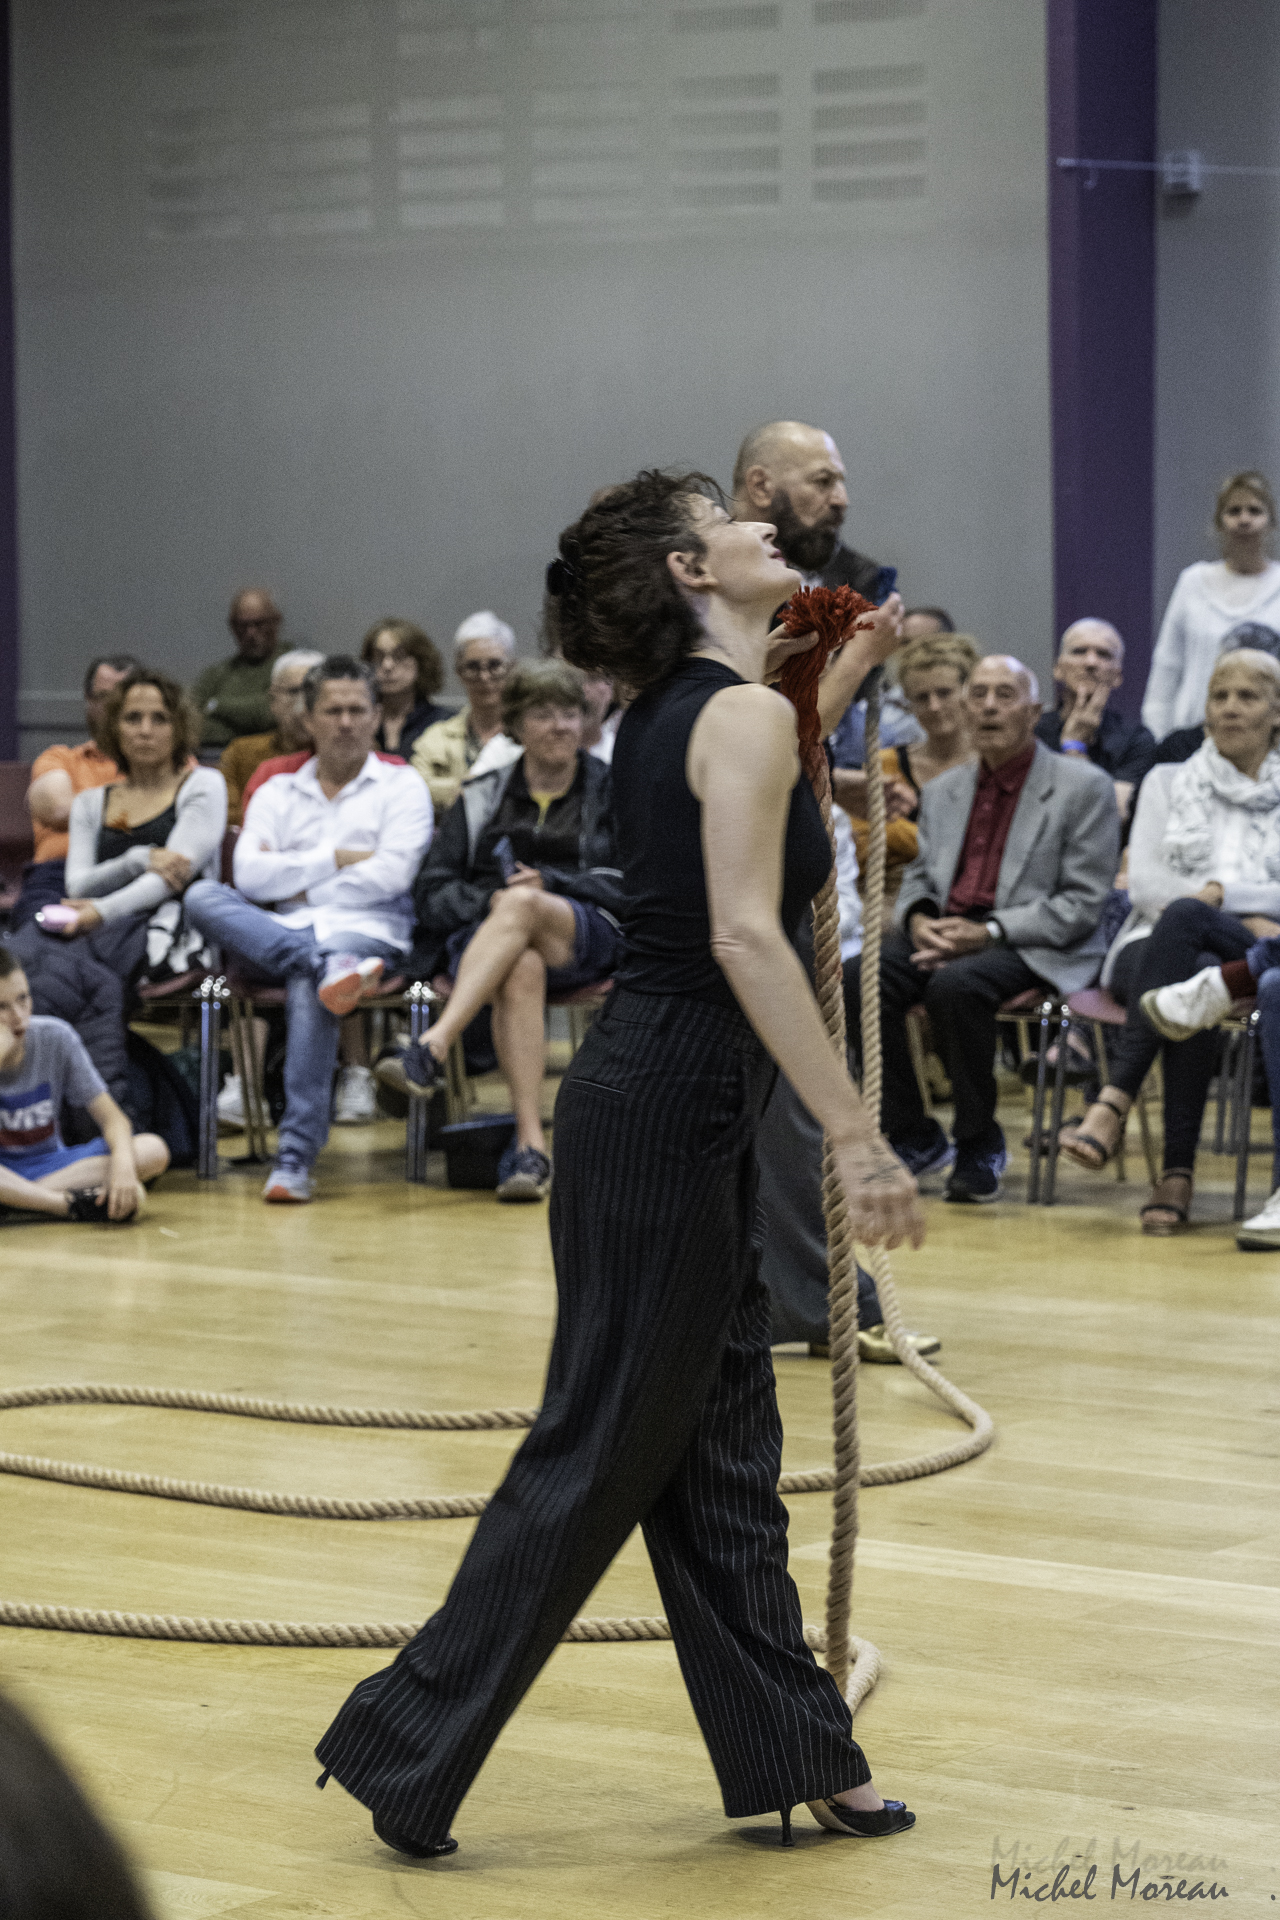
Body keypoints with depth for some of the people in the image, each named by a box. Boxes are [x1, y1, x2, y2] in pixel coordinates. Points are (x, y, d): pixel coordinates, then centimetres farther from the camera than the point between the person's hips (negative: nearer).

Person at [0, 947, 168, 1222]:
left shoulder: (56, 1038, -4)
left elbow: (111, 1117, -7)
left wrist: (123, 1163, -29)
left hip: (49, 1164, 4)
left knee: (153, 1149, -22)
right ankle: (72, 1203, -33)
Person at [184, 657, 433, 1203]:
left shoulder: (402, 786, 14)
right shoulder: (276, 793, 21)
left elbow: (390, 876, -3)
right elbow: (250, 876, 3)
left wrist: (295, 880, 1)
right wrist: (336, 859, -1)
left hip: (367, 930, -3)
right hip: (282, 933, 3)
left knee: (309, 987, -38)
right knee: (203, 896, -25)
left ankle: (296, 1155, -41)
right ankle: (328, 968, -40)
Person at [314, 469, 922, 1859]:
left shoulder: (668, 713, 12)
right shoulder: (745, 716, -14)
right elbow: (744, 934, -25)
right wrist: (856, 1136, -27)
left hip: (666, 1100, 10)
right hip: (666, 1108, -10)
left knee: (721, 1443, 14)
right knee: (599, 1453, -2)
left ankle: (792, 1753, 22)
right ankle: (408, 1751, 5)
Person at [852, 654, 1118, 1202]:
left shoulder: (1083, 788, -1)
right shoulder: (942, 791, 18)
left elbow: (1083, 904, -7)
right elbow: (917, 876, 22)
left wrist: (989, 932, -17)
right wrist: (918, 919, -4)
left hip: (1034, 947, -6)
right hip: (942, 933, 6)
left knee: (955, 985, -37)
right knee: (858, 980, -24)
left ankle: (980, 1145, -17)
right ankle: (913, 1138, -10)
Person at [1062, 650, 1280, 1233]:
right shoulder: (1168, 785, 21)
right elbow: (1143, 883, 6)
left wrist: (1218, 895, -10)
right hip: (1155, 946, 1)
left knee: (1182, 920, -38)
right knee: (1191, 978, -39)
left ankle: (1114, 1104, -46)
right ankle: (1178, 1172, -48)